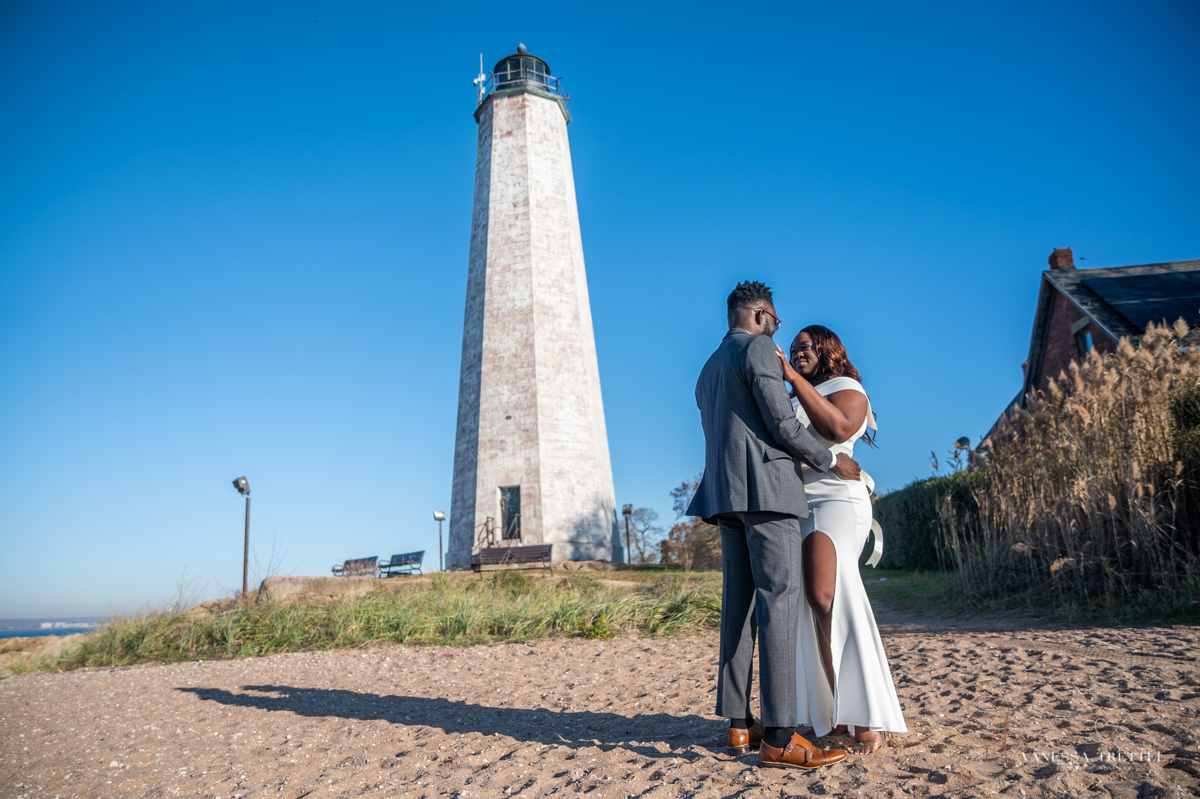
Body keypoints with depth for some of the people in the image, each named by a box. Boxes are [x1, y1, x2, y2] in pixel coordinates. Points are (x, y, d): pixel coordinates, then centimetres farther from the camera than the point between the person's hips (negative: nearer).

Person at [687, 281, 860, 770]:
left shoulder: (708, 370, 25)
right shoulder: (758, 349, -2)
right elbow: (782, 423, -10)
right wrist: (832, 462, 3)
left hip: (725, 493, 9)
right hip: (766, 488, -9)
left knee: (739, 604, 7)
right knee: (780, 602, -12)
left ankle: (738, 725, 9)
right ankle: (778, 737, -14)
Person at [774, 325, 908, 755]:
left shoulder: (847, 389, 5)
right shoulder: (795, 403, 26)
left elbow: (838, 428, -18)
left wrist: (794, 378, -17)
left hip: (835, 501, -7)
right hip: (795, 508, 7)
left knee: (828, 598, -22)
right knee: (812, 608, -1)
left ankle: (870, 719, -19)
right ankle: (836, 716, 1)